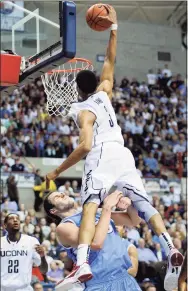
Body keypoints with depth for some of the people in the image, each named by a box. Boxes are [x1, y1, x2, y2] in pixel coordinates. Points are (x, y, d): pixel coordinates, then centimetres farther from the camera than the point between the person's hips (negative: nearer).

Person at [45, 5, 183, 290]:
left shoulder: (82, 110, 5)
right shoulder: (104, 93, 21)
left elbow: (85, 146, -10)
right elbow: (110, 61, 35)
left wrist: (57, 172, -4)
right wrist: (113, 26, 35)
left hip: (101, 156, -6)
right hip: (123, 154, 6)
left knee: (91, 206, -22)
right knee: (145, 205, 3)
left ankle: (82, 264, -43)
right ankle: (170, 249, -20)